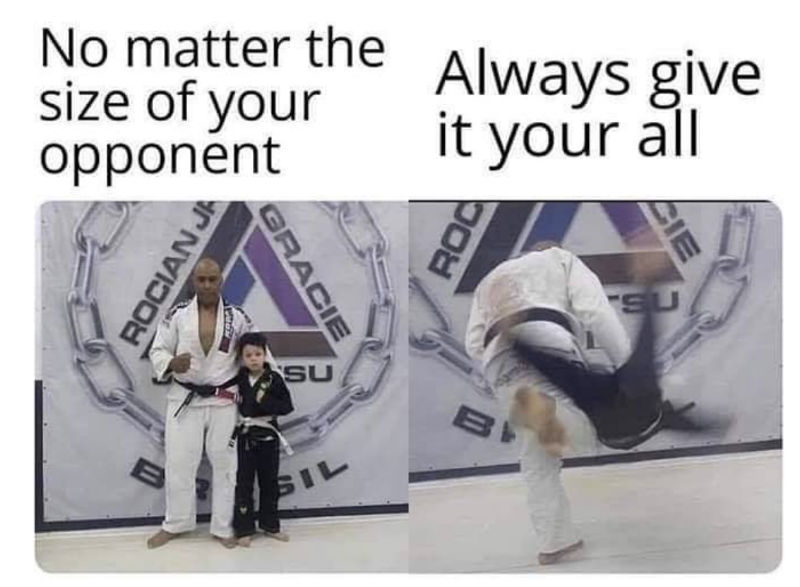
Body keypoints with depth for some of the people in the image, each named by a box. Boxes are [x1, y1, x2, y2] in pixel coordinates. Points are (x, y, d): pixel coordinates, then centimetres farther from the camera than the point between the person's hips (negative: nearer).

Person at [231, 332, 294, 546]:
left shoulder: (274, 379, -7)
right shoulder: (238, 378, -3)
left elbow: (287, 407, -10)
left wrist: (266, 401, -21)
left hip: (268, 438, 0)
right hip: (244, 438, 0)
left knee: (269, 483, 12)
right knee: (244, 484, 4)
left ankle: (270, 525, 27)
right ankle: (244, 529, 14)